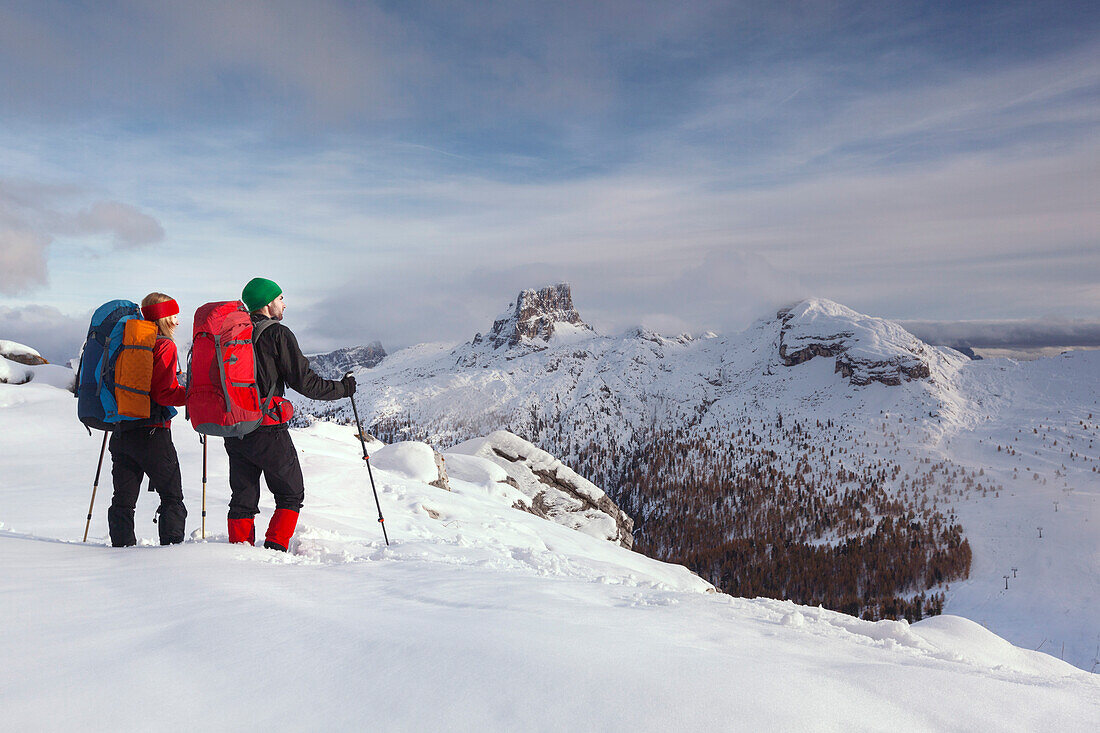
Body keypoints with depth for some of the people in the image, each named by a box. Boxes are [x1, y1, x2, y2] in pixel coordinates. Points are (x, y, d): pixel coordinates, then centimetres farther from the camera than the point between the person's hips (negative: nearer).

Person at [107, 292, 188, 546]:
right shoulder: (164, 346, -8)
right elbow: (164, 394, -16)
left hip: (122, 431, 7)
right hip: (152, 434, -7)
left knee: (123, 499, 12)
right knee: (172, 497, 2)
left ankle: (122, 546, 14)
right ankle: (172, 546, -2)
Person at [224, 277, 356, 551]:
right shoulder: (278, 334, -8)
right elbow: (304, 382, -11)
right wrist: (342, 388, 1)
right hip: (268, 430, -6)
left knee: (243, 498, 14)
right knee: (291, 495, 9)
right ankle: (275, 548, 0)